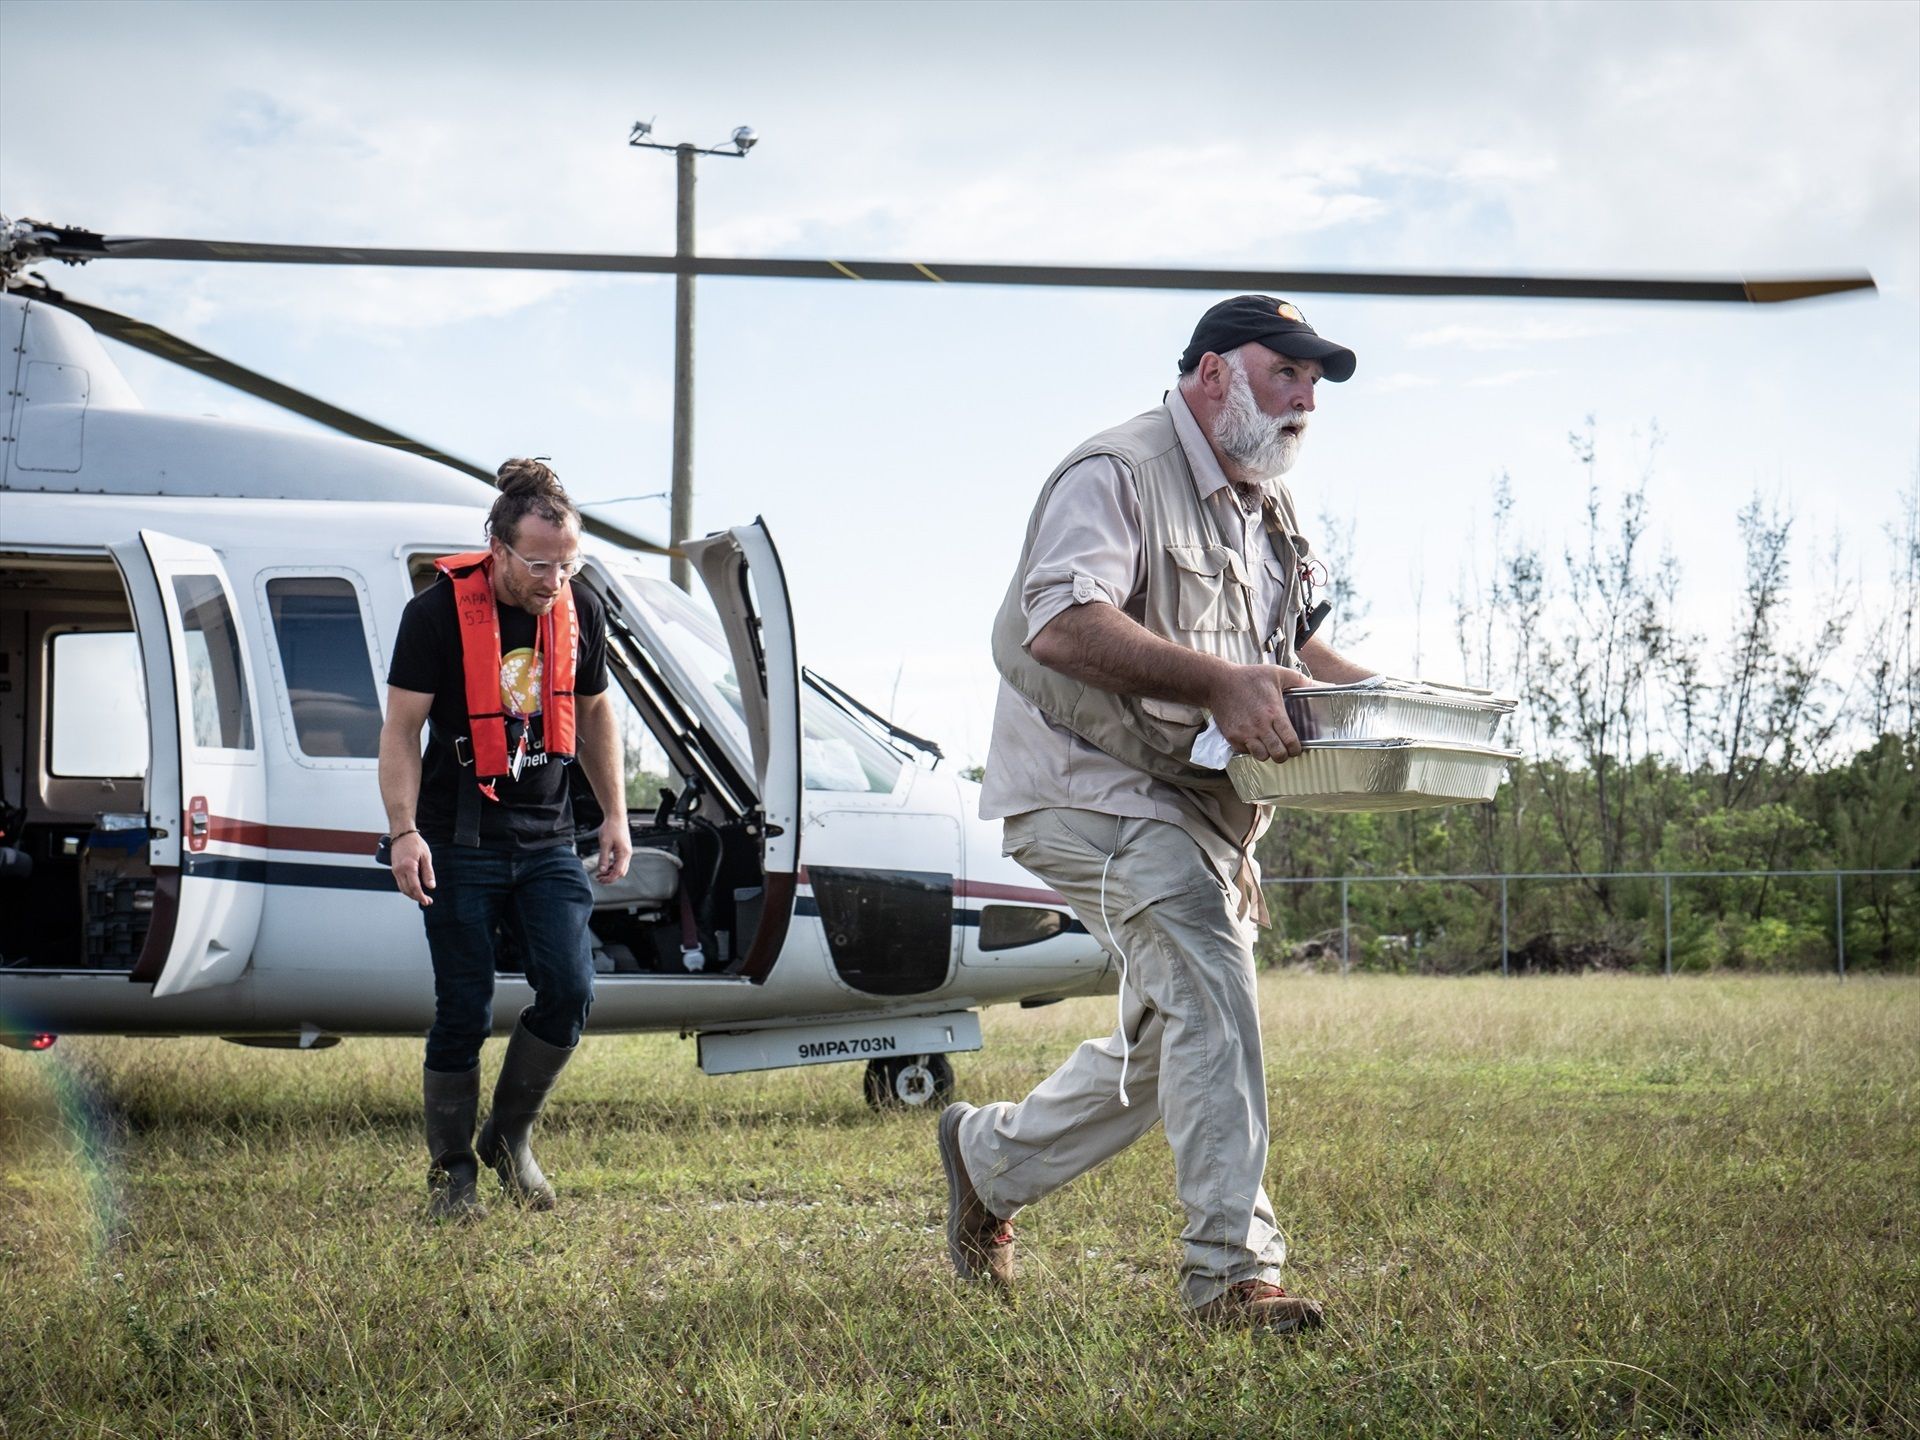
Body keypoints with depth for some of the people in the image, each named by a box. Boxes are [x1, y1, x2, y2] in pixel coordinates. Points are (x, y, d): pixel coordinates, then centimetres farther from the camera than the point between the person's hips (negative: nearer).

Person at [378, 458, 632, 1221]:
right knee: (464, 1012, -1)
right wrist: (404, 830, -17)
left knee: (570, 990, -9)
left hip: (546, 839, 4)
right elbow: (402, 728, -8)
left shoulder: (580, 612, 3)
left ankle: (510, 1136, 13)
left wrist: (616, 816, 14)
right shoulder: (437, 612, -11)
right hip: (460, 842, -4)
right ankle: (451, 1171, 14)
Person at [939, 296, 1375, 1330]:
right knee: (1206, 977, -27)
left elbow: (1292, 643, 29)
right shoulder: (1117, 474, -14)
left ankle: (989, 1158, 37)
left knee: (1168, 1047, 15)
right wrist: (1219, 683, -40)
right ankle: (1231, 1269, -26)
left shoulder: (1268, 505, 17)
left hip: (1198, 806, 10)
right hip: (1089, 784, -10)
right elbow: (1061, 623, -30)